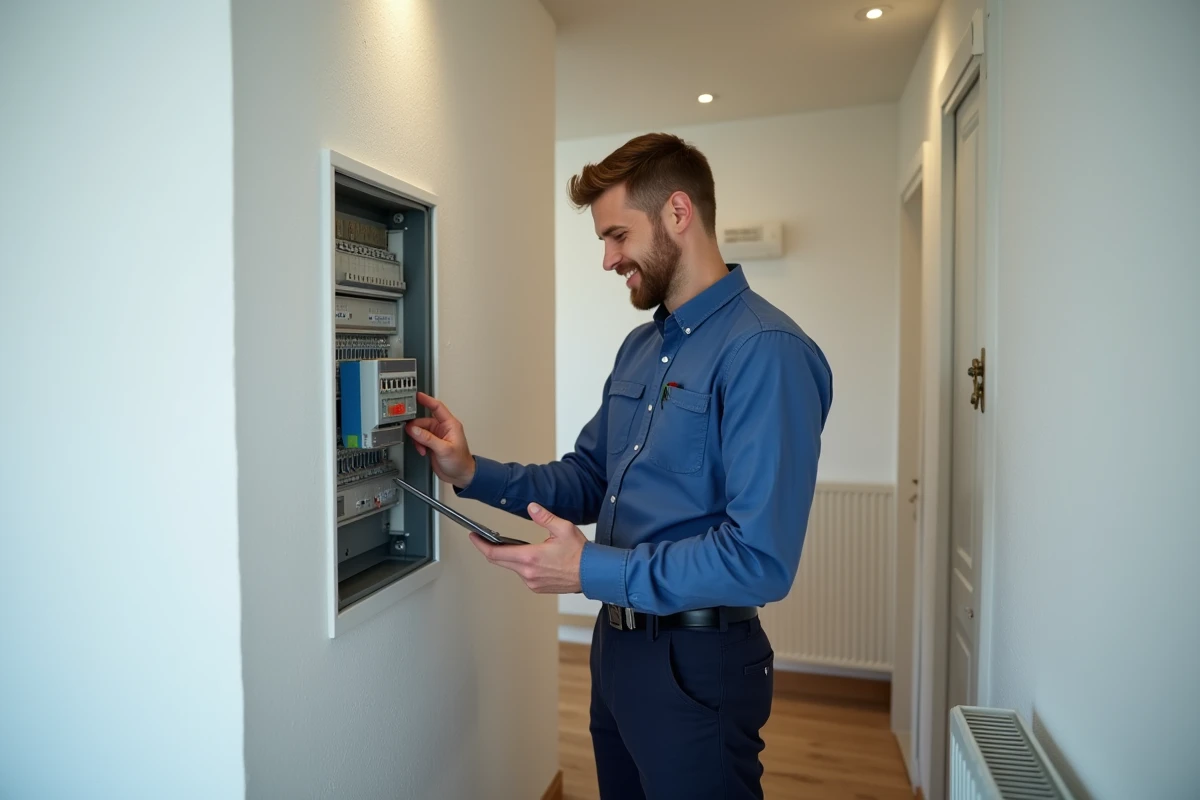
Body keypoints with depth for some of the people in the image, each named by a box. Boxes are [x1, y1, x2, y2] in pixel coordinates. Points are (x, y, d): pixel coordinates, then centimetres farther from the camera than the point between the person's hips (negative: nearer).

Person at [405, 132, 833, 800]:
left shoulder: (765, 351, -21)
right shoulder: (640, 348, 9)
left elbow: (761, 560, -26)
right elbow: (587, 479, 9)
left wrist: (592, 570, -25)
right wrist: (472, 473, -4)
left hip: (698, 667, -8)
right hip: (617, 644, 8)